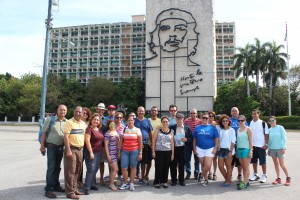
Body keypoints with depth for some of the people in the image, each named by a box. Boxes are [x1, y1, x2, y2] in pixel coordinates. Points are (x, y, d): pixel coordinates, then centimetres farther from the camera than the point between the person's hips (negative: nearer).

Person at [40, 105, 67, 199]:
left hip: (61, 147, 4)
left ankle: (56, 185, 29)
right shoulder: (50, 120, -5)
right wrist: (42, 145, -8)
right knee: (51, 168, -5)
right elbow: (44, 133, -4)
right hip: (51, 146, -4)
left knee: (57, 167, 15)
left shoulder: (67, 122, 3)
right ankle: (48, 189, 1)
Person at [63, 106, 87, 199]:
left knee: (77, 171, 13)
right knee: (70, 171, -3)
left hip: (80, 149, 7)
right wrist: (68, 150, -19)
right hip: (71, 149, -6)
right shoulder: (69, 122, -8)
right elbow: (66, 136, -13)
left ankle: (75, 189, 24)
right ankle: (70, 192, 4)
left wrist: (82, 148, 13)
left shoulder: (83, 124, 12)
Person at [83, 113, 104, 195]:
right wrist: (91, 152, -19)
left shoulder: (99, 129, 11)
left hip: (99, 152, 7)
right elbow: (87, 141, -15)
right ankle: (87, 188, 1)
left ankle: (92, 184, 25)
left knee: (95, 169, 13)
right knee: (91, 169, -7)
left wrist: (101, 151, 14)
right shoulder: (89, 129, -10)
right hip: (91, 152, -7)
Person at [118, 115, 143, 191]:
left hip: (134, 151, -2)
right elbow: (120, 141, 9)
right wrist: (119, 152, 6)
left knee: (133, 167, 4)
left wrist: (140, 153, -4)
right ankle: (125, 183, 17)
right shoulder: (124, 130, 6)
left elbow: (140, 142, 1)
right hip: (124, 151, 2)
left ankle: (131, 183, 17)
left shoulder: (137, 130, 1)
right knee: (124, 168, 0)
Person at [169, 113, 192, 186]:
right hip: (173, 148, 0)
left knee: (182, 165, 7)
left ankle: (181, 180, 19)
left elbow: (191, 138, 7)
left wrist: (186, 139, -11)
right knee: (173, 165, 5)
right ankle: (174, 180, 18)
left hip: (183, 149, 0)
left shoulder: (187, 128, 7)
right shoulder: (171, 127, 4)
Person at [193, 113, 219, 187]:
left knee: (208, 165, -11)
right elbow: (194, 139, 8)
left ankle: (201, 175, 16)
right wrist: (194, 149, 3)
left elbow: (216, 139, 1)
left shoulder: (212, 127, -1)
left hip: (210, 149, -2)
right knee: (203, 165, 10)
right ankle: (206, 179, 27)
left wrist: (215, 148, -7)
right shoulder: (197, 128, 3)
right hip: (200, 149, 2)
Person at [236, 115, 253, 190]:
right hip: (239, 149, 6)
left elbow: (250, 141, -6)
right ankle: (246, 181, 13)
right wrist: (236, 151, 11)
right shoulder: (238, 130, 13)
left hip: (246, 149, -6)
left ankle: (245, 183, -3)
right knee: (243, 167, 7)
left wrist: (250, 151, -13)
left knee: (246, 167, -4)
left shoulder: (248, 129, -3)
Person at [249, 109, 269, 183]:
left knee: (263, 161, 2)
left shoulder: (263, 123, -7)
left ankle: (264, 175, 16)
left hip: (261, 145, -4)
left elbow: (266, 134, -6)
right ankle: (255, 175, 25)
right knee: (254, 161, 12)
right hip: (253, 145, 5)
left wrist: (266, 144, -11)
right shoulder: (250, 123, 6)